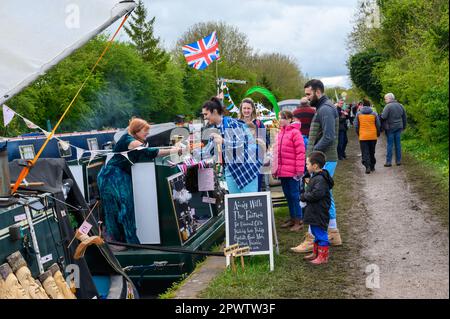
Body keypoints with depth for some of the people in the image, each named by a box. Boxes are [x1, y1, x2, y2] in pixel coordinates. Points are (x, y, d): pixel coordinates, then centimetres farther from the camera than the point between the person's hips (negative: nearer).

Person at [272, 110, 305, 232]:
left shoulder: (295, 132, -12)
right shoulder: (280, 133, 13)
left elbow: (300, 152, -14)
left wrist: (300, 170, -16)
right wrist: (275, 169, 15)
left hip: (292, 171, -8)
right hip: (282, 171, 8)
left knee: (294, 195, 0)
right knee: (287, 195, 15)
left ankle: (299, 221, 9)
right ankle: (292, 218, 26)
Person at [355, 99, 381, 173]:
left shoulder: (358, 114, 0)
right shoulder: (374, 114, 0)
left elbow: (356, 126, 3)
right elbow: (378, 125, 5)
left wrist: (358, 134, 17)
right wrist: (378, 134, 19)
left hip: (363, 137, -1)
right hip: (373, 136, 2)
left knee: (365, 153, 0)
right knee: (372, 152, 15)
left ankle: (367, 167, -15)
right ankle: (372, 166, 22)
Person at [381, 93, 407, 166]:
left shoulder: (388, 106, -14)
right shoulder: (400, 106, 9)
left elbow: (383, 117, -23)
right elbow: (404, 117, 16)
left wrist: (381, 115, 0)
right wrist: (404, 126, 24)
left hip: (390, 128, -6)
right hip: (398, 127, 6)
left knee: (390, 144, -1)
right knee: (398, 144, 10)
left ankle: (388, 162, 0)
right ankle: (398, 161, 14)